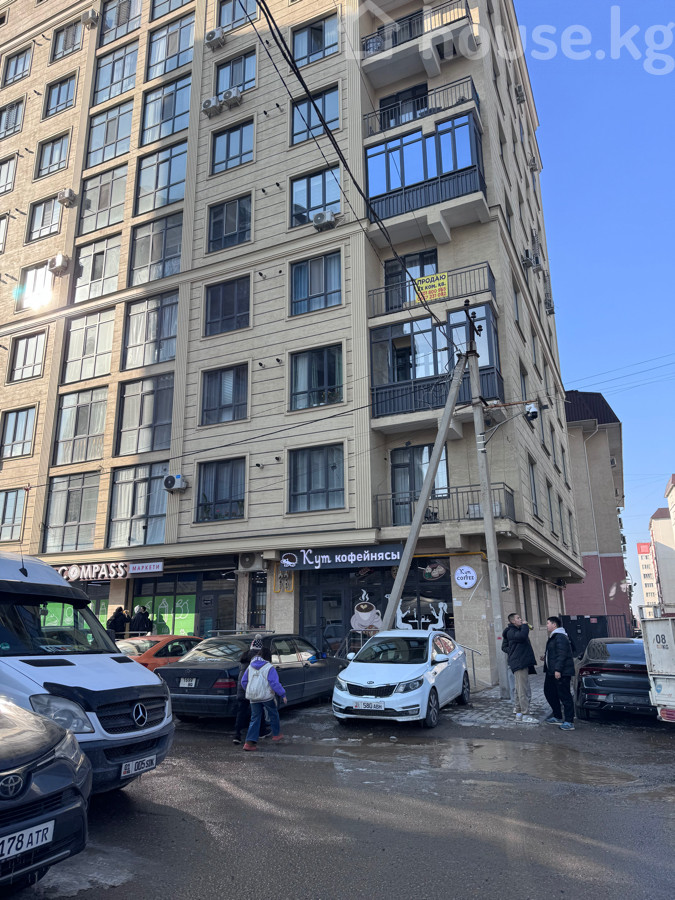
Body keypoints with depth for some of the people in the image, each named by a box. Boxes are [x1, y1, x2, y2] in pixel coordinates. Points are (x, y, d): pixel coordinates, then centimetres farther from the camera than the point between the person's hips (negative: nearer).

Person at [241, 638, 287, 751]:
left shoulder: (250, 667, 6)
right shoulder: (269, 668, -10)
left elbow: (243, 682, 12)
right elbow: (275, 683, -15)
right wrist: (283, 695, -9)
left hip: (253, 698, 4)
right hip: (266, 696, -4)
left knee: (255, 718, 8)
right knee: (273, 714, 19)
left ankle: (250, 742, -3)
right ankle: (276, 734, 33)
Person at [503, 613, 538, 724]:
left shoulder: (517, 630, 22)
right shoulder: (511, 632, -11)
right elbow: (522, 636, -31)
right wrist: (525, 625, -16)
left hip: (522, 663, 11)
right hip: (519, 664, -11)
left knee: (520, 689, 13)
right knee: (523, 690, -10)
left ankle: (519, 713, 19)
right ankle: (525, 715, -9)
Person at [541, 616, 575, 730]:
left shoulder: (560, 637, -17)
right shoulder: (553, 637, 17)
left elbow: (561, 655, -24)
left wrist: (558, 670, -26)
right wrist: (546, 657, 17)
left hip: (561, 673, -11)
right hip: (552, 672, 11)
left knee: (565, 696, -6)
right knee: (549, 693, 17)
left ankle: (569, 722, -1)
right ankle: (558, 717, 27)